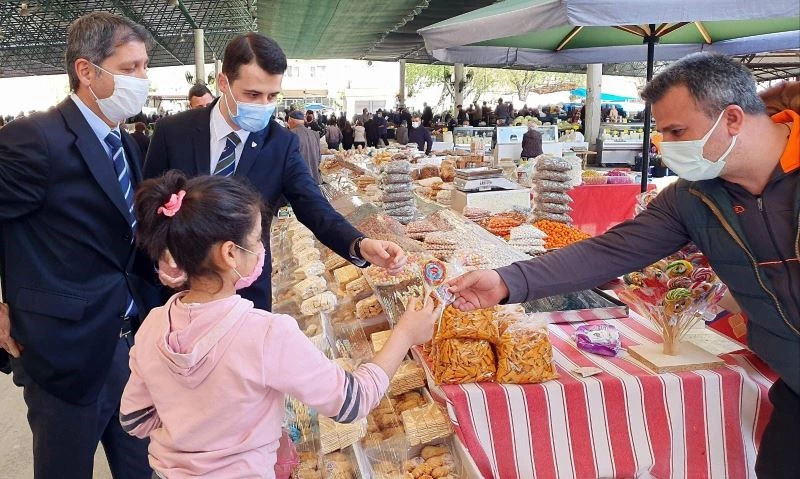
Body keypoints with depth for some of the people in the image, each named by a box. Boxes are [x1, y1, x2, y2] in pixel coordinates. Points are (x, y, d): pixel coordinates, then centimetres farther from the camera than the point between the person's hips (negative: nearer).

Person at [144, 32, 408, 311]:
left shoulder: (282, 144, -9)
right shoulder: (173, 131, -10)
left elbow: (314, 208, -18)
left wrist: (360, 245, -37)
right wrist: (160, 257, -18)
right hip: (181, 285, 0)